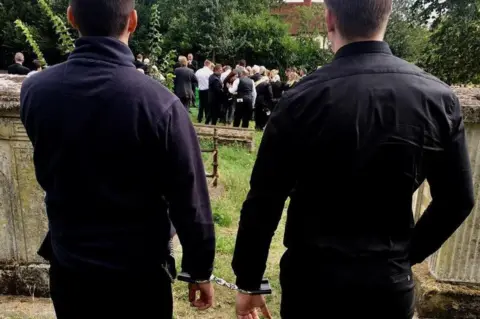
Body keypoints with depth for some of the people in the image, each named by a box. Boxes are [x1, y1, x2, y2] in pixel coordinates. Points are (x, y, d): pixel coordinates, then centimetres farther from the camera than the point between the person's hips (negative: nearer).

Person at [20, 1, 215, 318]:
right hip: (138, 271, -3)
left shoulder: (34, 90, -11)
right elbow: (189, 200, -18)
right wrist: (201, 270, -4)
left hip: (67, 264, 3)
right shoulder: (158, 101, -23)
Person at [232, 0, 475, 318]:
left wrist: (248, 282, -1)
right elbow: (457, 199, 0)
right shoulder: (438, 97, -8)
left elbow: (264, 201, -14)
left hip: (313, 277, -2)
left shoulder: (303, 99, -18)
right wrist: (408, 253, 13)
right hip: (390, 282, 3)